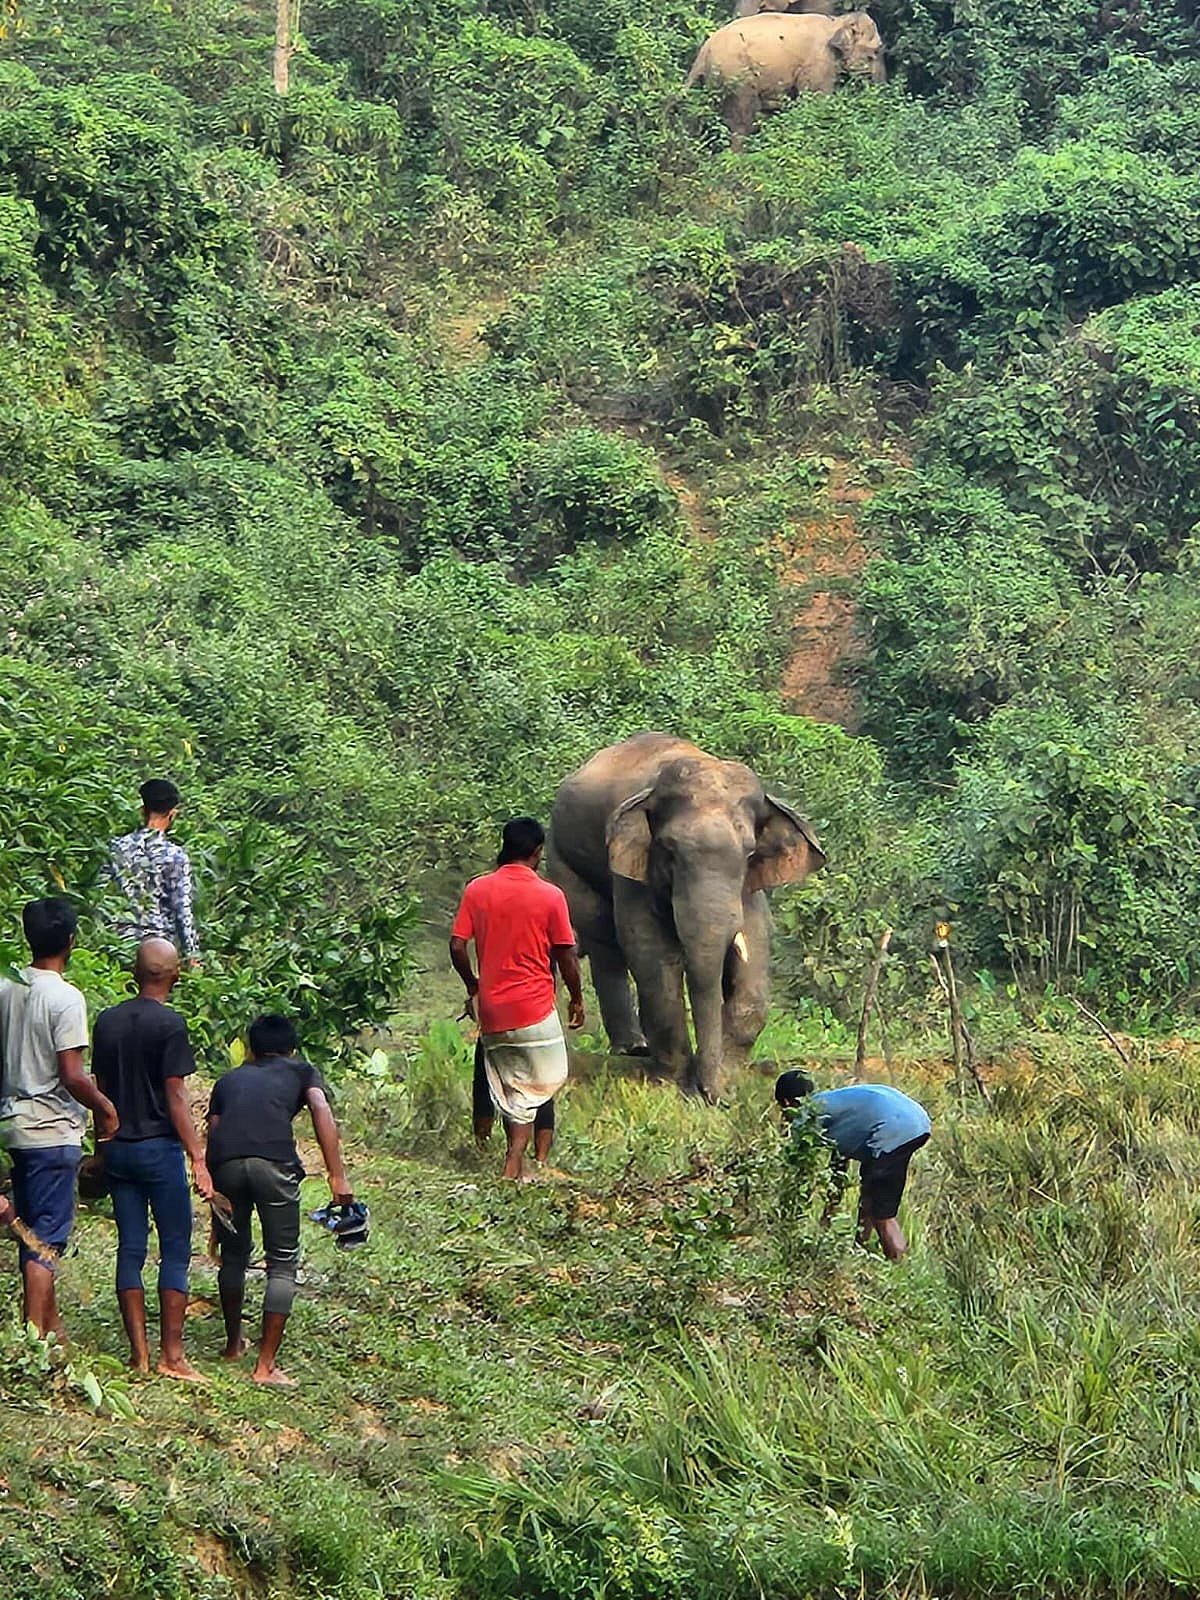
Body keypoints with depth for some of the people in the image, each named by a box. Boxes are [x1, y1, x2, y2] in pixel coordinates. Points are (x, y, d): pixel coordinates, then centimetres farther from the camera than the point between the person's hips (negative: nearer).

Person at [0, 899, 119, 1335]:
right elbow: (72, 1076, -19)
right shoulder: (65, 997, -16)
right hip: (52, 1131, -7)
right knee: (46, 1239, -4)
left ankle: (51, 1328, 27)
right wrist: (106, 1107, -4)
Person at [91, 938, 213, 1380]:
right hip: (159, 1147, -6)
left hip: (117, 1149, 6)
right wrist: (198, 1160, -12)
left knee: (130, 1249, 8)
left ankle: (138, 1353, 8)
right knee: (175, 1251, 1)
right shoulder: (170, 1024, -11)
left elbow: (100, 1089, 12)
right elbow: (176, 1097, -14)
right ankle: (171, 1356, -2)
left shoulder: (107, 1021, 6)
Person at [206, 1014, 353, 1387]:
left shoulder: (229, 1080, 34)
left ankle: (234, 1344, 40)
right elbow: (321, 1111, 7)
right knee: (282, 1264, 7)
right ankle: (265, 1366, 1)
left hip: (225, 1162, 3)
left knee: (233, 1256, 24)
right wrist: (337, 1177, -1)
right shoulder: (301, 1071, 26)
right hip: (274, 1160, -3)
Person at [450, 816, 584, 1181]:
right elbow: (566, 957, -3)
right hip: (534, 1007, -4)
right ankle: (516, 1158, -10)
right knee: (541, 1083, 5)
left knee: (508, 1087, 15)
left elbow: (457, 946, -1)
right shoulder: (550, 896, -7)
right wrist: (577, 1000, 12)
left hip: (491, 1010, 4)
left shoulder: (477, 890, 1)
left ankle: (516, 1161, 18)